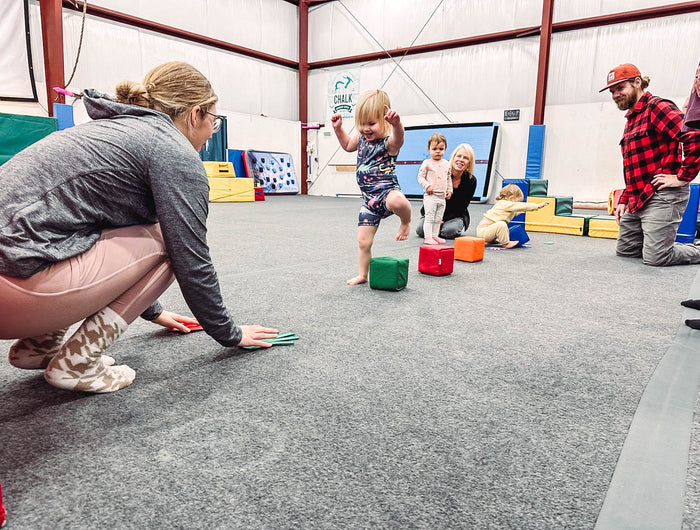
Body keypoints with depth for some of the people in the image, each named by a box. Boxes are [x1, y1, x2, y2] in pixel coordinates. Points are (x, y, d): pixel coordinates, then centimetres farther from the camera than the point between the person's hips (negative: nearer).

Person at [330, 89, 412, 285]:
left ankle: (406, 221, -10)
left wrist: (397, 124, -59)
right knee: (363, 241, 7)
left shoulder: (388, 142, -13)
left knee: (397, 201, -44)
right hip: (368, 197, 6)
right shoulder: (361, 137, 8)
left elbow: (398, 139, -39)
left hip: (387, 190, -6)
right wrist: (338, 128, 16)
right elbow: (348, 145, 30)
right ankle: (362, 275, 26)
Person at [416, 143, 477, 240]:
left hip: (456, 216, -1)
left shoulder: (471, 181, -13)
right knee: (420, 230, -24)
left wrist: (443, 220, -20)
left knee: (450, 230, -33)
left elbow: (462, 207, -10)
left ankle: (461, 228, 4)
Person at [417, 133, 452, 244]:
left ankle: (435, 235, 22)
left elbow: (449, 178, 20)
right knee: (429, 217, -6)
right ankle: (428, 237, -2)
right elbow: (420, 177, -6)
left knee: (438, 218, 12)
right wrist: (427, 186, -18)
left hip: (442, 197, 6)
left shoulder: (446, 164, 11)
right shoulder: (427, 163, -5)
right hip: (430, 196, -6)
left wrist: (449, 190, 12)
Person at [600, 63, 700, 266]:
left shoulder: (657, 107, -9)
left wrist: (683, 177, -19)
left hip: (663, 198, -10)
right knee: (624, 250, 13)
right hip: (637, 201, 10)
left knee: (654, 258, -10)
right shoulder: (631, 120, 21)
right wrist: (623, 200, 20)